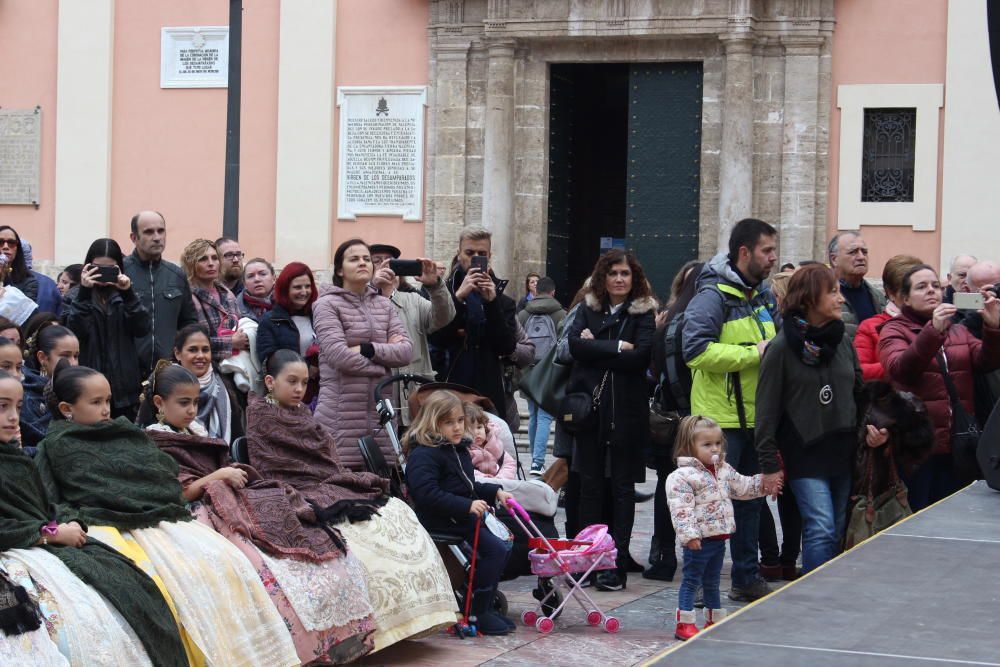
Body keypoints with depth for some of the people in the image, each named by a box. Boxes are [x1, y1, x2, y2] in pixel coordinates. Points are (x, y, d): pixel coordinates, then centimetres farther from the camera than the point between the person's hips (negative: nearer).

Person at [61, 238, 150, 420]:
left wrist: (128, 294, -13)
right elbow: (74, 332, -10)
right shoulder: (76, 296, 7)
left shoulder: (123, 296, 11)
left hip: (124, 386, 2)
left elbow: (142, 328, -3)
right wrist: (84, 293, -17)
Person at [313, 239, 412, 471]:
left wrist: (367, 350, -8)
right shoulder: (327, 305, 2)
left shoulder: (384, 305, 18)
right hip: (342, 414, -5)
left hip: (380, 411, 5)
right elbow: (338, 354, -12)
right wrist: (386, 354, -3)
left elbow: (406, 351, 6)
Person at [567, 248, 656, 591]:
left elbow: (640, 356, -13)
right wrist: (617, 348, -12)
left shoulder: (644, 312, 1)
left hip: (626, 411, -3)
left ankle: (617, 565, 3)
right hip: (590, 407, 3)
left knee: (622, 486, 2)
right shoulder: (588, 309, 11)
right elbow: (575, 344, -6)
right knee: (590, 485, 5)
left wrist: (596, 347, -8)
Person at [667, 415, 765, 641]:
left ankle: (715, 621, 29)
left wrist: (764, 481, 12)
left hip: (719, 538, 8)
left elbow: (744, 487, 24)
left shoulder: (724, 470, 10)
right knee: (691, 581, -2)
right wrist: (688, 535, -27)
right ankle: (684, 624, 2)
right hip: (699, 540, -8)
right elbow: (681, 509, -21)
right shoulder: (682, 476, -16)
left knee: (712, 582, 19)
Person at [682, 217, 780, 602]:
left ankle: (747, 578, 25)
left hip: (756, 417, 9)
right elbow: (697, 350, -25)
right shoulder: (713, 296, -14)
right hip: (721, 418, -9)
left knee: (751, 498, 15)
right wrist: (754, 353, -22)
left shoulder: (763, 296, 13)